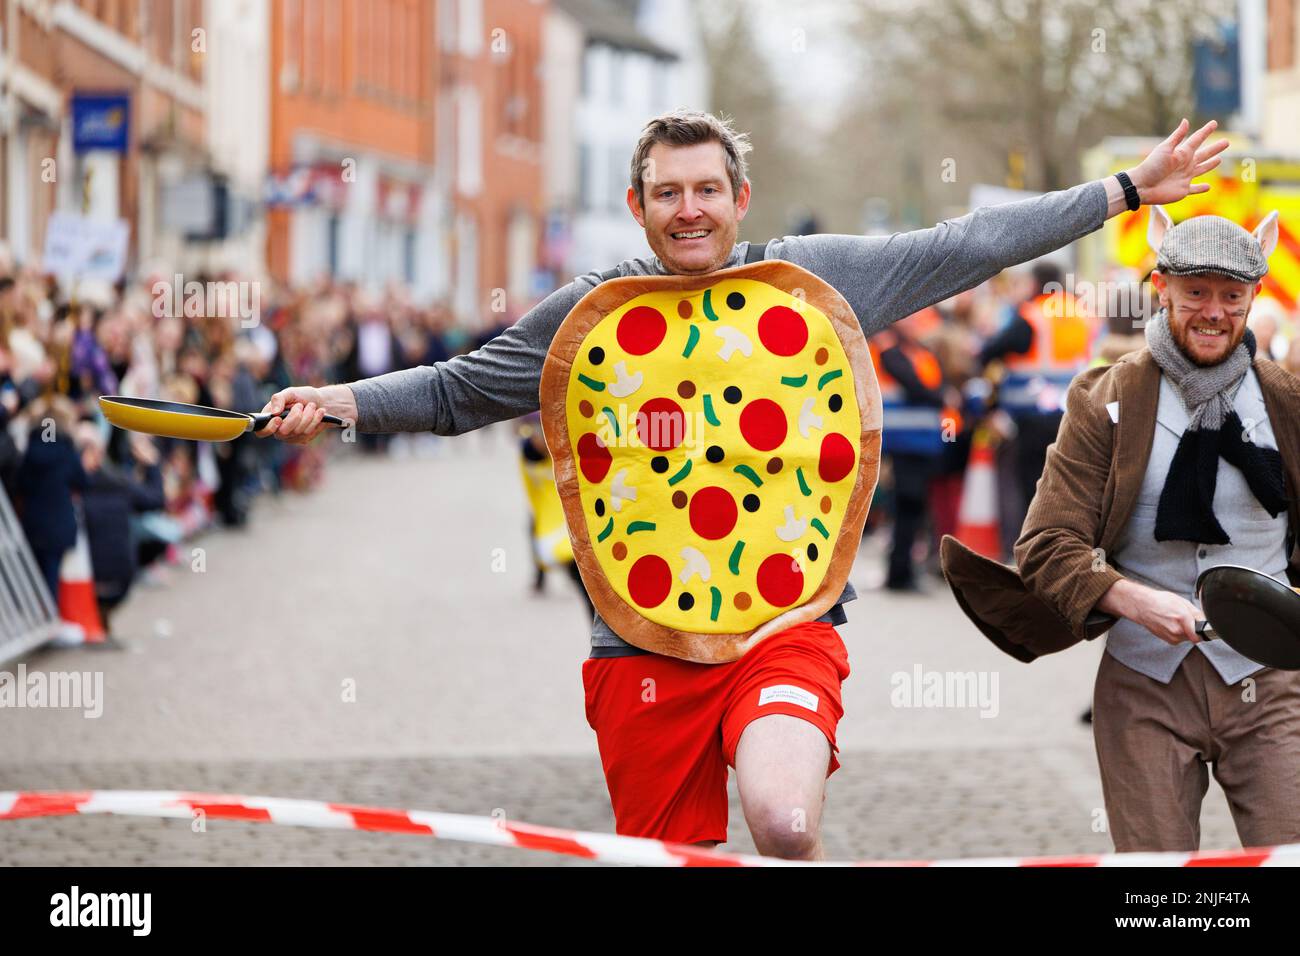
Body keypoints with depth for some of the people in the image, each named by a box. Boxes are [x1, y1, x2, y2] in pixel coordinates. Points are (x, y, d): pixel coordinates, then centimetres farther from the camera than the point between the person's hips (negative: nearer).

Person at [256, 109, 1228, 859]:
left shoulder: (818, 277, 6)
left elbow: (971, 243, 13)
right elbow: (457, 391, 16)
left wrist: (1126, 191, 16)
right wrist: (338, 401, 1)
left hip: (788, 625, -1)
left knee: (786, 822, -29)